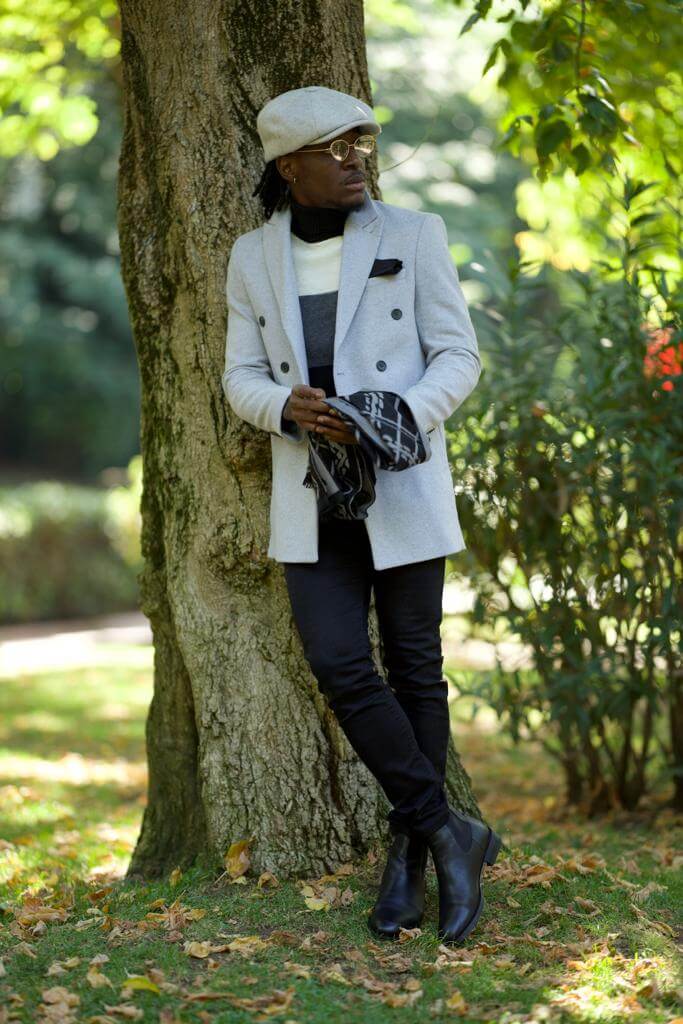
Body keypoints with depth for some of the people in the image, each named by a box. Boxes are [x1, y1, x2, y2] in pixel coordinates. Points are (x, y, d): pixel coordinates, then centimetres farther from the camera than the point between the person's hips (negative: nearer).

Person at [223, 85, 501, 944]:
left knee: (415, 667, 4)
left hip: (403, 485, -1)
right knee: (339, 667, -11)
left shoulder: (411, 236, -1)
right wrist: (289, 407, -15)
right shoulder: (253, 257, 6)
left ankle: (409, 855, 17)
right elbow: (242, 376, 8)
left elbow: (459, 356, -1)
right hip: (310, 495, 2)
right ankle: (451, 833, 2)